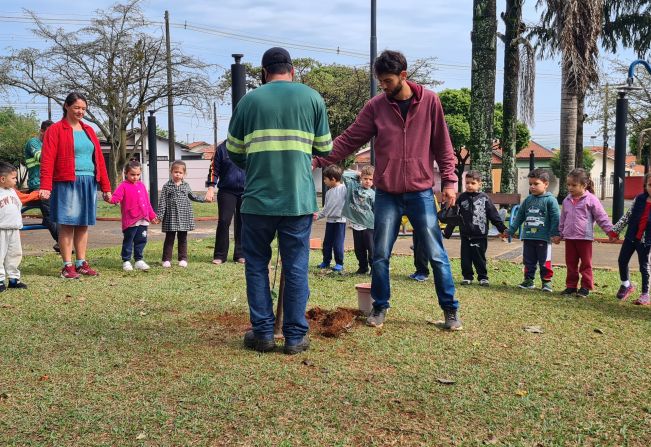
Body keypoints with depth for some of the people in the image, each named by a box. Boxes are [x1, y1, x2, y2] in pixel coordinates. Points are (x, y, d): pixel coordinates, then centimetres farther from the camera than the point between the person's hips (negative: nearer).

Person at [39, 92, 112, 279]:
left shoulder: (89, 130, 16)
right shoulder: (55, 130, -1)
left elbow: (99, 159, 14)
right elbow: (47, 159, -8)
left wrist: (105, 187, 10)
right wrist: (45, 186, -19)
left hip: (88, 183, 5)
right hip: (67, 184, -5)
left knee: (83, 224, 9)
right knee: (67, 224, -2)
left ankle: (81, 263, 17)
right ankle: (67, 266, 4)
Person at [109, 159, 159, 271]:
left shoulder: (141, 185, 14)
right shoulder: (123, 186, -3)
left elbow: (147, 202, 19)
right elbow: (116, 196, -17)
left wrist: (152, 216, 21)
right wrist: (112, 199, -42)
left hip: (143, 220, 6)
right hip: (130, 220, -6)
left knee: (141, 241, 10)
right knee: (128, 241, 2)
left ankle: (139, 260, 20)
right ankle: (126, 261, 11)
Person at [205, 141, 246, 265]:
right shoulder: (222, 148, 3)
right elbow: (214, 169, 3)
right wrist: (210, 188, -5)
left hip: (245, 191, 1)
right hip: (227, 191, -1)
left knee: (242, 223, 6)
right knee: (223, 222, -5)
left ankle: (240, 254, 16)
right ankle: (219, 255, 4)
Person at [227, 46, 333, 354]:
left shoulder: (249, 100, 4)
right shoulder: (312, 98, 5)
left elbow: (233, 152, 9)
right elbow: (325, 149, 9)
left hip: (258, 199, 0)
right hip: (299, 199, 0)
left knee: (257, 266, 12)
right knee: (296, 268, 6)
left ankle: (263, 333, 13)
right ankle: (295, 336, 9)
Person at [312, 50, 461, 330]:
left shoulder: (430, 101, -2)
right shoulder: (375, 106, 0)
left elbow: (442, 144, 3)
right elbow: (349, 139, -2)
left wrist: (449, 180, -1)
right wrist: (319, 160, -12)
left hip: (421, 192, -1)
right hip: (386, 193, 1)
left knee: (436, 255, 3)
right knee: (380, 256, 6)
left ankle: (450, 309, 17)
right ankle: (380, 307, 23)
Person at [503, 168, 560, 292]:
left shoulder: (550, 200, -7)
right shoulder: (528, 200, 9)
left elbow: (556, 218, -10)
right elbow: (519, 217, 16)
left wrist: (555, 234, -17)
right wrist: (510, 231, 16)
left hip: (543, 237, -5)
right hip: (528, 237, 5)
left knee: (544, 262, 2)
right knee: (528, 261, 12)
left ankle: (546, 281, 12)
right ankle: (528, 280, 22)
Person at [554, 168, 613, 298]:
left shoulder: (591, 200, -9)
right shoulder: (567, 200, 7)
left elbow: (602, 217, -8)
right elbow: (563, 219, 16)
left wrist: (610, 231, -12)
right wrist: (559, 234, 18)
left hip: (585, 237, -5)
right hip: (569, 237, 5)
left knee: (586, 264, 5)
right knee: (571, 263, 11)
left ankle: (585, 287, 12)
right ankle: (571, 286, 21)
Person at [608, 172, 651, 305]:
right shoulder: (639, 199, -1)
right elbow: (627, 216, 6)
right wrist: (615, 230, 6)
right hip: (631, 237, 3)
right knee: (622, 261, 9)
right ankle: (626, 285, 32)